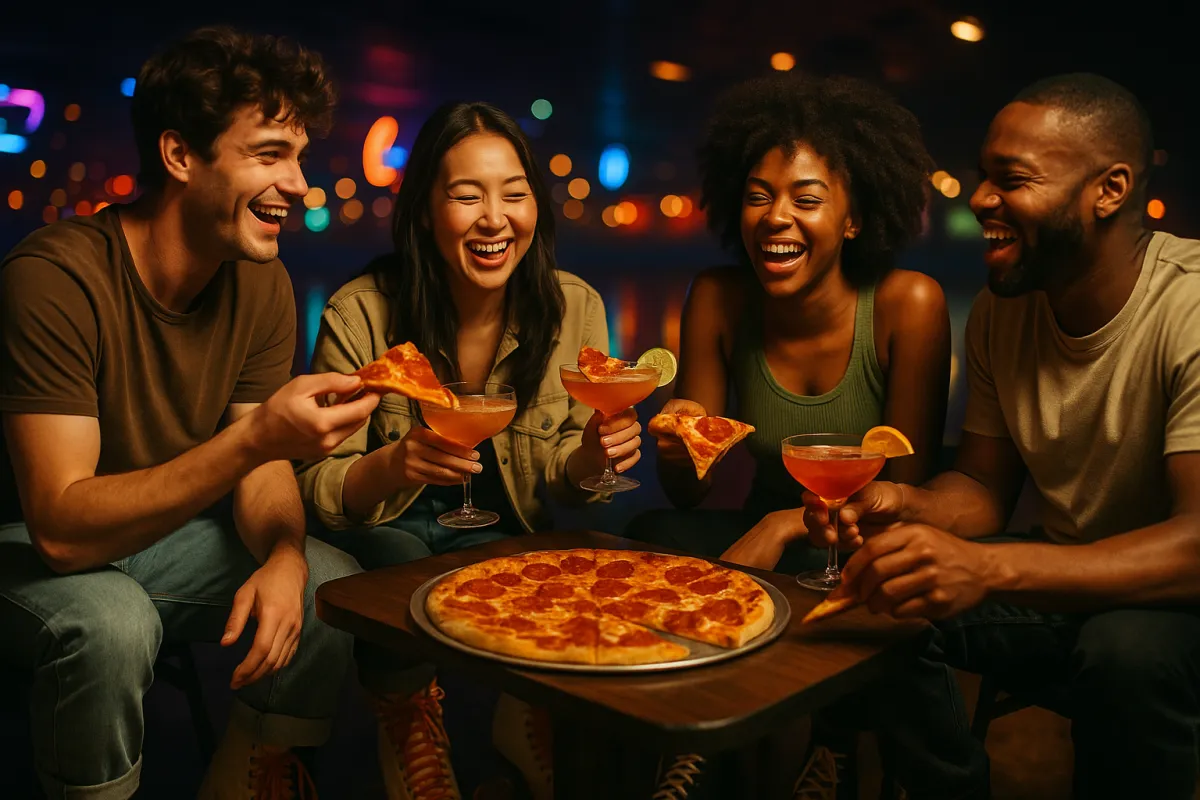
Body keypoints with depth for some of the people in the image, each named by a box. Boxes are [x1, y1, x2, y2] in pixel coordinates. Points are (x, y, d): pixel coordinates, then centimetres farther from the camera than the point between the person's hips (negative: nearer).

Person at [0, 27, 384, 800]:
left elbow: (261, 466, -3)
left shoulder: (262, 282, -8)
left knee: (339, 586, -15)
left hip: (163, 535, 6)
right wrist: (255, 437, -42)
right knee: (112, 623, -35)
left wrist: (282, 556, -25)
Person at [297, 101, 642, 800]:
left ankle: (528, 741, 8)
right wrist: (392, 466, -39)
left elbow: (561, 477, -1)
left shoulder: (574, 309, -12)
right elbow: (317, 488, -16)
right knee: (399, 563, -34)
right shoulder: (361, 314, -19)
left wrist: (592, 454, -26)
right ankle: (415, 743, -3)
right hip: (382, 529, -1)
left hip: (499, 534, 2)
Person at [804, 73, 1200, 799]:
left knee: (1129, 649, -36)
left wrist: (989, 567, -46)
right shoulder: (1001, 310, -1)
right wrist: (905, 506, -20)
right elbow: (985, 489, 4)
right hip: (1063, 583, 5)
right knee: (884, 604, -15)